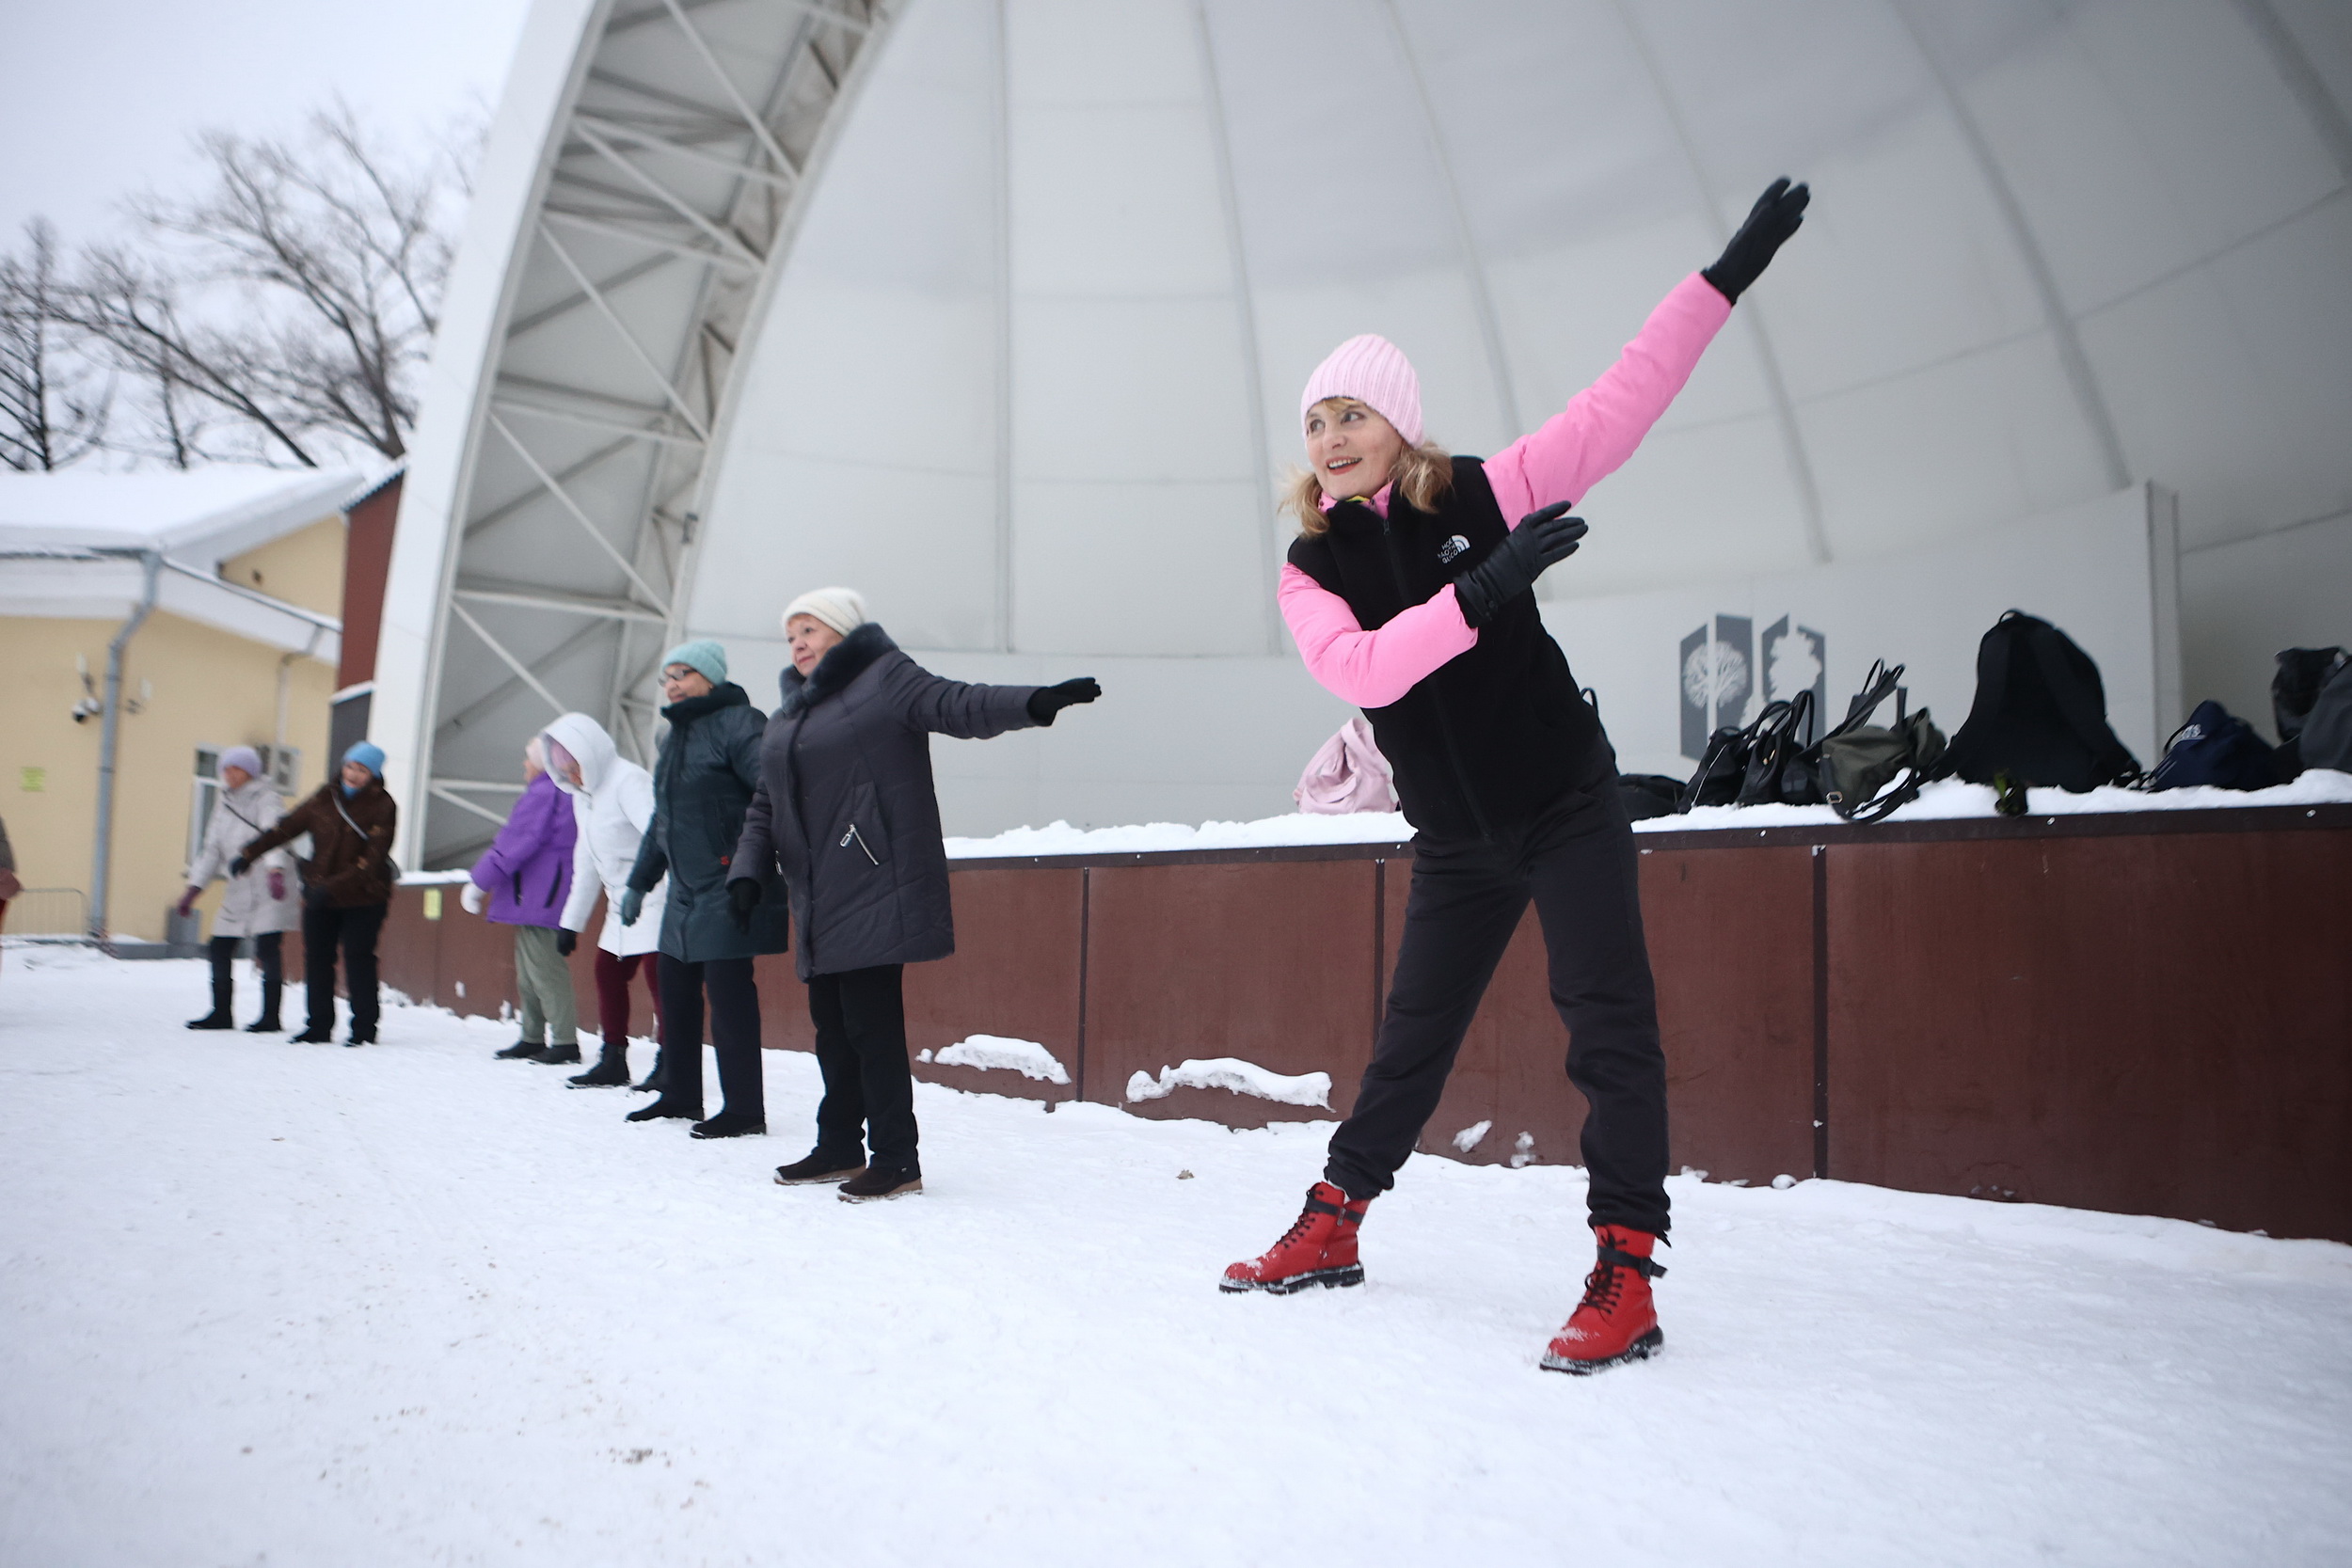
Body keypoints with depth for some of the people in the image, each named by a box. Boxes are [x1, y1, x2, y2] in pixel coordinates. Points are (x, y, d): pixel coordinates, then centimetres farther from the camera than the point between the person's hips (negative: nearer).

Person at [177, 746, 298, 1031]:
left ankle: (270, 1017, -5)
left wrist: (275, 871, -42)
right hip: (238, 891, 8)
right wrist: (194, 887, 13)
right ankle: (221, 1014, 20)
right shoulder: (224, 802, 16)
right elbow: (212, 849, 20)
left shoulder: (266, 800, -7)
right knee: (218, 949, 7)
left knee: (268, 950, -13)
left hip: (270, 891, -8)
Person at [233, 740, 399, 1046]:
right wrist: (250, 854, 13)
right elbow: (289, 826, 15)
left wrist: (333, 888, -24)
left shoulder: (382, 806, -10)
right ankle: (319, 1026, 15)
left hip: (363, 898, -5)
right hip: (319, 897, 5)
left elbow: (372, 859, -17)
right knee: (317, 959, 6)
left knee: (358, 959, -5)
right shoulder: (326, 797, 5)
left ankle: (364, 1029, 3)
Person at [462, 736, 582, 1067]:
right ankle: (532, 1037, 20)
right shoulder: (568, 793, 17)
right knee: (529, 969, 15)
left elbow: (514, 844, -14)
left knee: (544, 968, -9)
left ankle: (565, 1041, -10)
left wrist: (478, 882, -5)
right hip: (537, 900, 10)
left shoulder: (543, 793, -13)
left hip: (539, 899, -10)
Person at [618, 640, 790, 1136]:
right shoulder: (675, 737, 19)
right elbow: (661, 820, 27)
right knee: (675, 989, 13)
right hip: (685, 891, 9)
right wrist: (639, 883, 29)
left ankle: (744, 1109, 1)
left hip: (728, 889, -9)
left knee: (729, 991, -7)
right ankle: (680, 1094, 26)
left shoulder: (738, 724, -10)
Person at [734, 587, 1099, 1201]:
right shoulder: (786, 718, 23)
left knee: (871, 1025, -8)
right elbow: (764, 807, 24)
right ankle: (839, 1148, 26)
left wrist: (1035, 702, -31)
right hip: (819, 907, 8)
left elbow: (959, 705, -14)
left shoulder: (885, 678, 0)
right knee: (832, 1027, 13)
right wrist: (748, 870, 9)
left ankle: (896, 1159, 0)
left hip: (873, 895, -7)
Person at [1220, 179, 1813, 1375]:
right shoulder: (1310, 572, -2)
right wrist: (1482, 591, -32)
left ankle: (1625, 1274, -2)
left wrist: (1729, 271, -12)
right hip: (1457, 842, 3)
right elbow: (1360, 667, -22)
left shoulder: (1481, 496, -6)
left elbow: (1623, 398, -8)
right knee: (1410, 1039, 12)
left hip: (1568, 808, -2)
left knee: (1608, 1021, -8)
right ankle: (1331, 1230, 26)